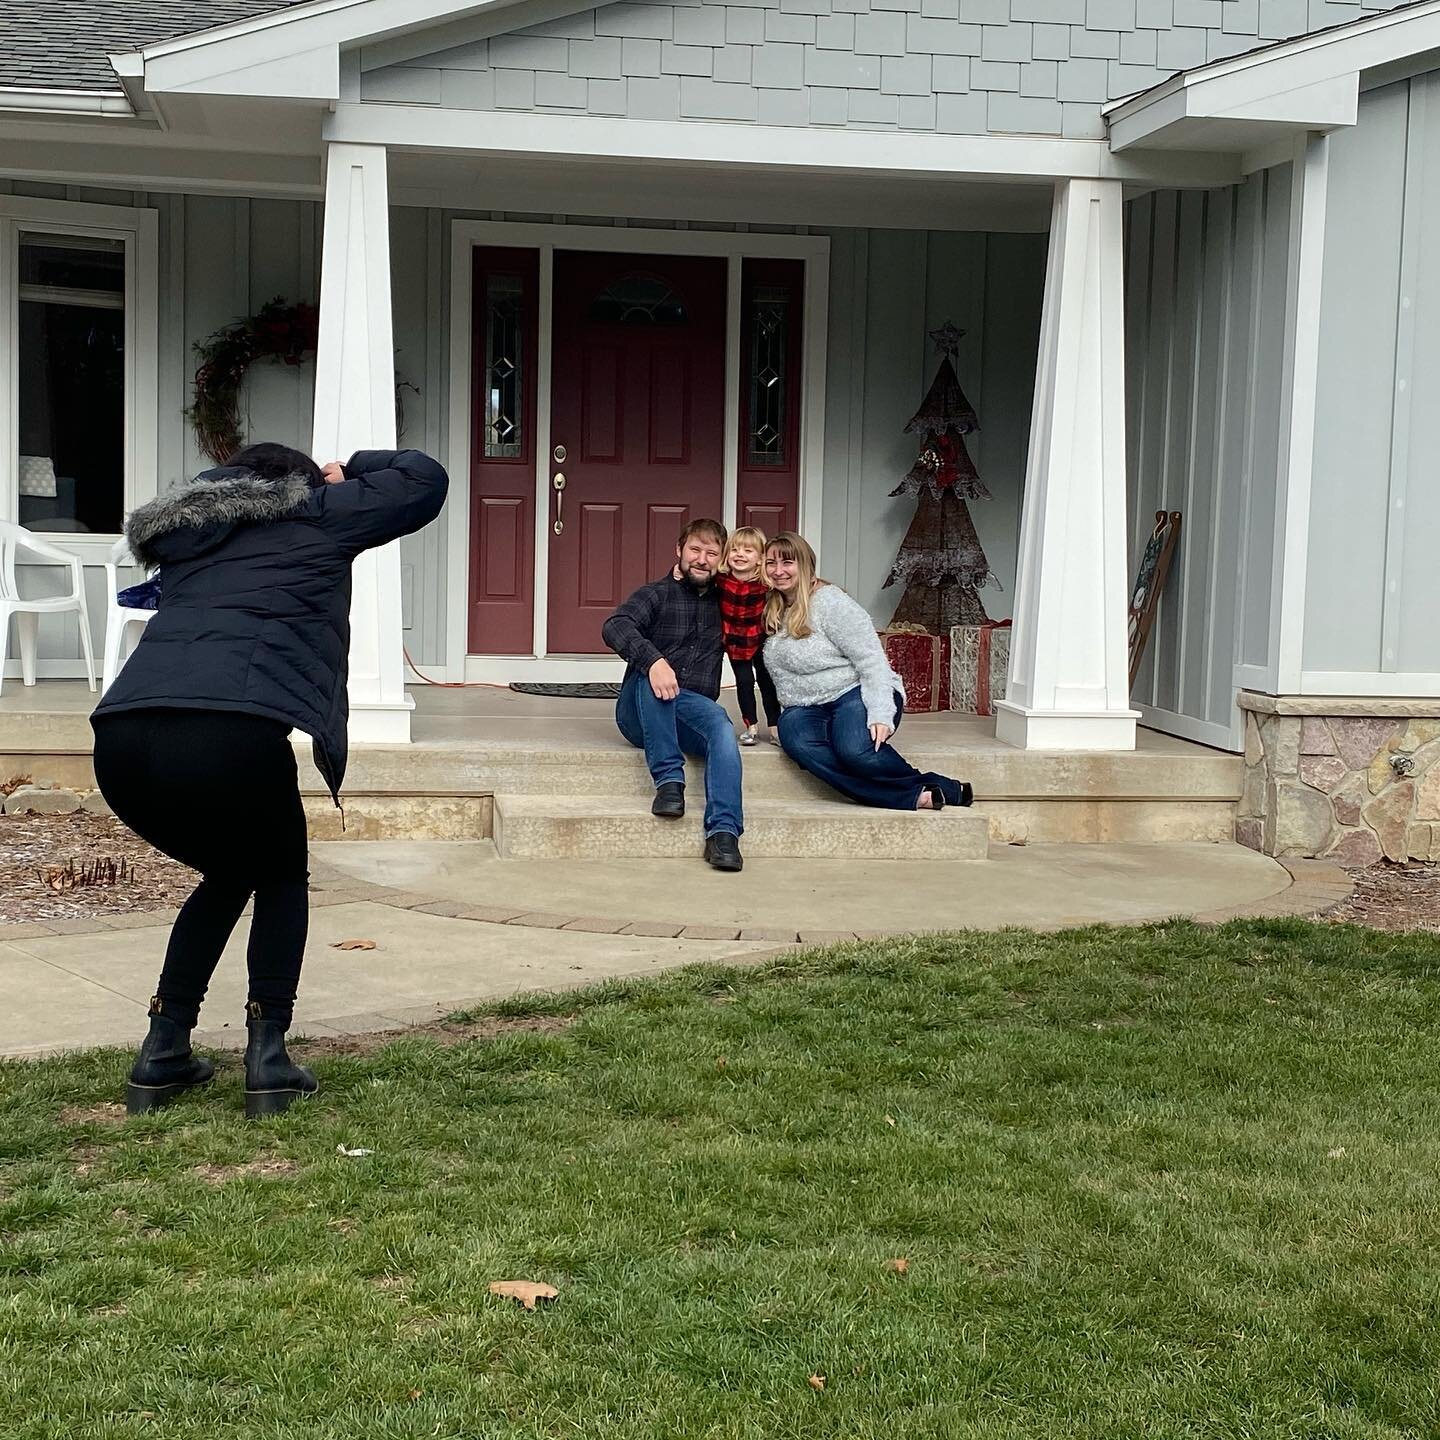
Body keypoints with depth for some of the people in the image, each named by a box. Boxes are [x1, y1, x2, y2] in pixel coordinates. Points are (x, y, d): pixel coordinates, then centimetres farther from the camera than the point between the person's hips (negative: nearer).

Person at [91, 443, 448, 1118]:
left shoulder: (188, 529, 32)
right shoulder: (317, 513, 19)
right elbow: (426, 478, 26)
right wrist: (353, 468, 42)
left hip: (122, 738, 5)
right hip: (233, 730, -5)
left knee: (228, 873, 31)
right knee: (282, 878, 25)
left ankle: (163, 1052, 24)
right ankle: (267, 1056, 12)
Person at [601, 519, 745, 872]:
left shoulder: (724, 602, 19)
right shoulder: (657, 594, 3)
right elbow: (615, 627, -17)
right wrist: (652, 660, -36)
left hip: (692, 712, 2)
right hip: (640, 714, -2)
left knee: (721, 725, -32)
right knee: (651, 671, -34)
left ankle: (723, 832, -47)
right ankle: (669, 779, -35)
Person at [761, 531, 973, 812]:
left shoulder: (829, 600, -8)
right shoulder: (772, 613, 13)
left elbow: (870, 659, -15)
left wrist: (880, 715, -26)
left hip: (856, 693, -5)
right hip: (806, 707, 5)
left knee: (855, 751, -39)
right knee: (799, 743, -33)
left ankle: (946, 789, -14)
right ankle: (916, 797, -33)